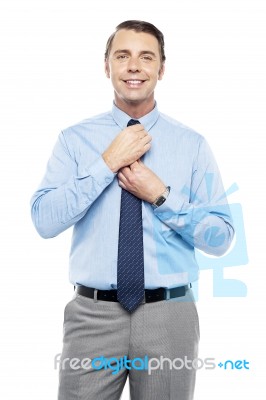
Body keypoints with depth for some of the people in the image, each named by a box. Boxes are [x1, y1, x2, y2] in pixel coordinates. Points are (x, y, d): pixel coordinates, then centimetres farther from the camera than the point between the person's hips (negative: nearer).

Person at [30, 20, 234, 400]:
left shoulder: (192, 143, 0)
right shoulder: (74, 139, 1)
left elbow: (220, 237, -1)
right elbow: (44, 220, -10)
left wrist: (160, 196, -14)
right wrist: (107, 163, -15)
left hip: (170, 315, 1)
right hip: (92, 314, 0)